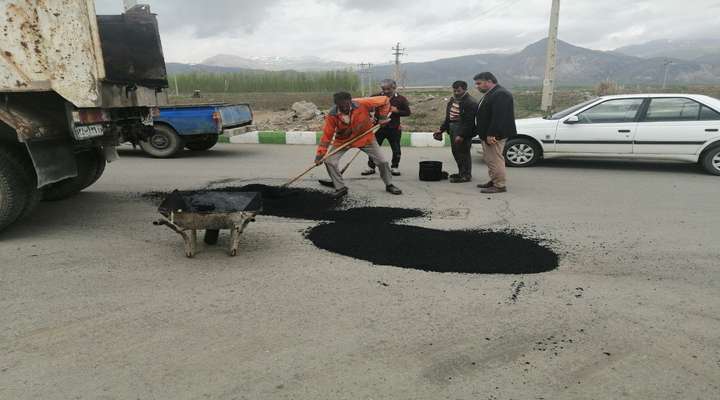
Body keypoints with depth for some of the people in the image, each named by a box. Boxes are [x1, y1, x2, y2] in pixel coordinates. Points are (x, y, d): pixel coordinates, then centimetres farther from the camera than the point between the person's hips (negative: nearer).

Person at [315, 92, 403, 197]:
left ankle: (389, 185, 27)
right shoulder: (332, 115, -23)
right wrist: (320, 154, -20)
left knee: (382, 162, 0)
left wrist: (381, 118, -14)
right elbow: (327, 135, -16)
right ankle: (340, 188, 6)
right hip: (343, 140, 1)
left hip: (365, 137, -1)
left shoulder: (362, 104, -28)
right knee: (329, 162, -13)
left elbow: (384, 101, -18)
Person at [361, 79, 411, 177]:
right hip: (379, 127, 1)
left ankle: (394, 167, 21)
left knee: (396, 150, 5)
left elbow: (407, 112, 1)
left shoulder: (400, 99, -1)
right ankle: (371, 167, 13)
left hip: (394, 128, -1)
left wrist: (397, 111, -15)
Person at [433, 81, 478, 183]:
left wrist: (461, 135, -23)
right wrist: (442, 129, 14)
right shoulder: (452, 100, 15)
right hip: (452, 129, 9)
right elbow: (448, 117, 21)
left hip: (463, 131, -9)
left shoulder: (471, 102, -14)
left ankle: (466, 175, 6)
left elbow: (469, 122, -19)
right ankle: (461, 173, 26)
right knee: (456, 152, 14)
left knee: (463, 153, -4)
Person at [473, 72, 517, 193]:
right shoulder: (490, 94, 17)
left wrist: (491, 134, -27)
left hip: (495, 135, -11)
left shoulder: (500, 94, -17)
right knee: (489, 159, 17)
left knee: (495, 160, -6)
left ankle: (500, 185, 1)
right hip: (488, 134, 11)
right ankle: (494, 181, 27)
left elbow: (499, 117, -25)